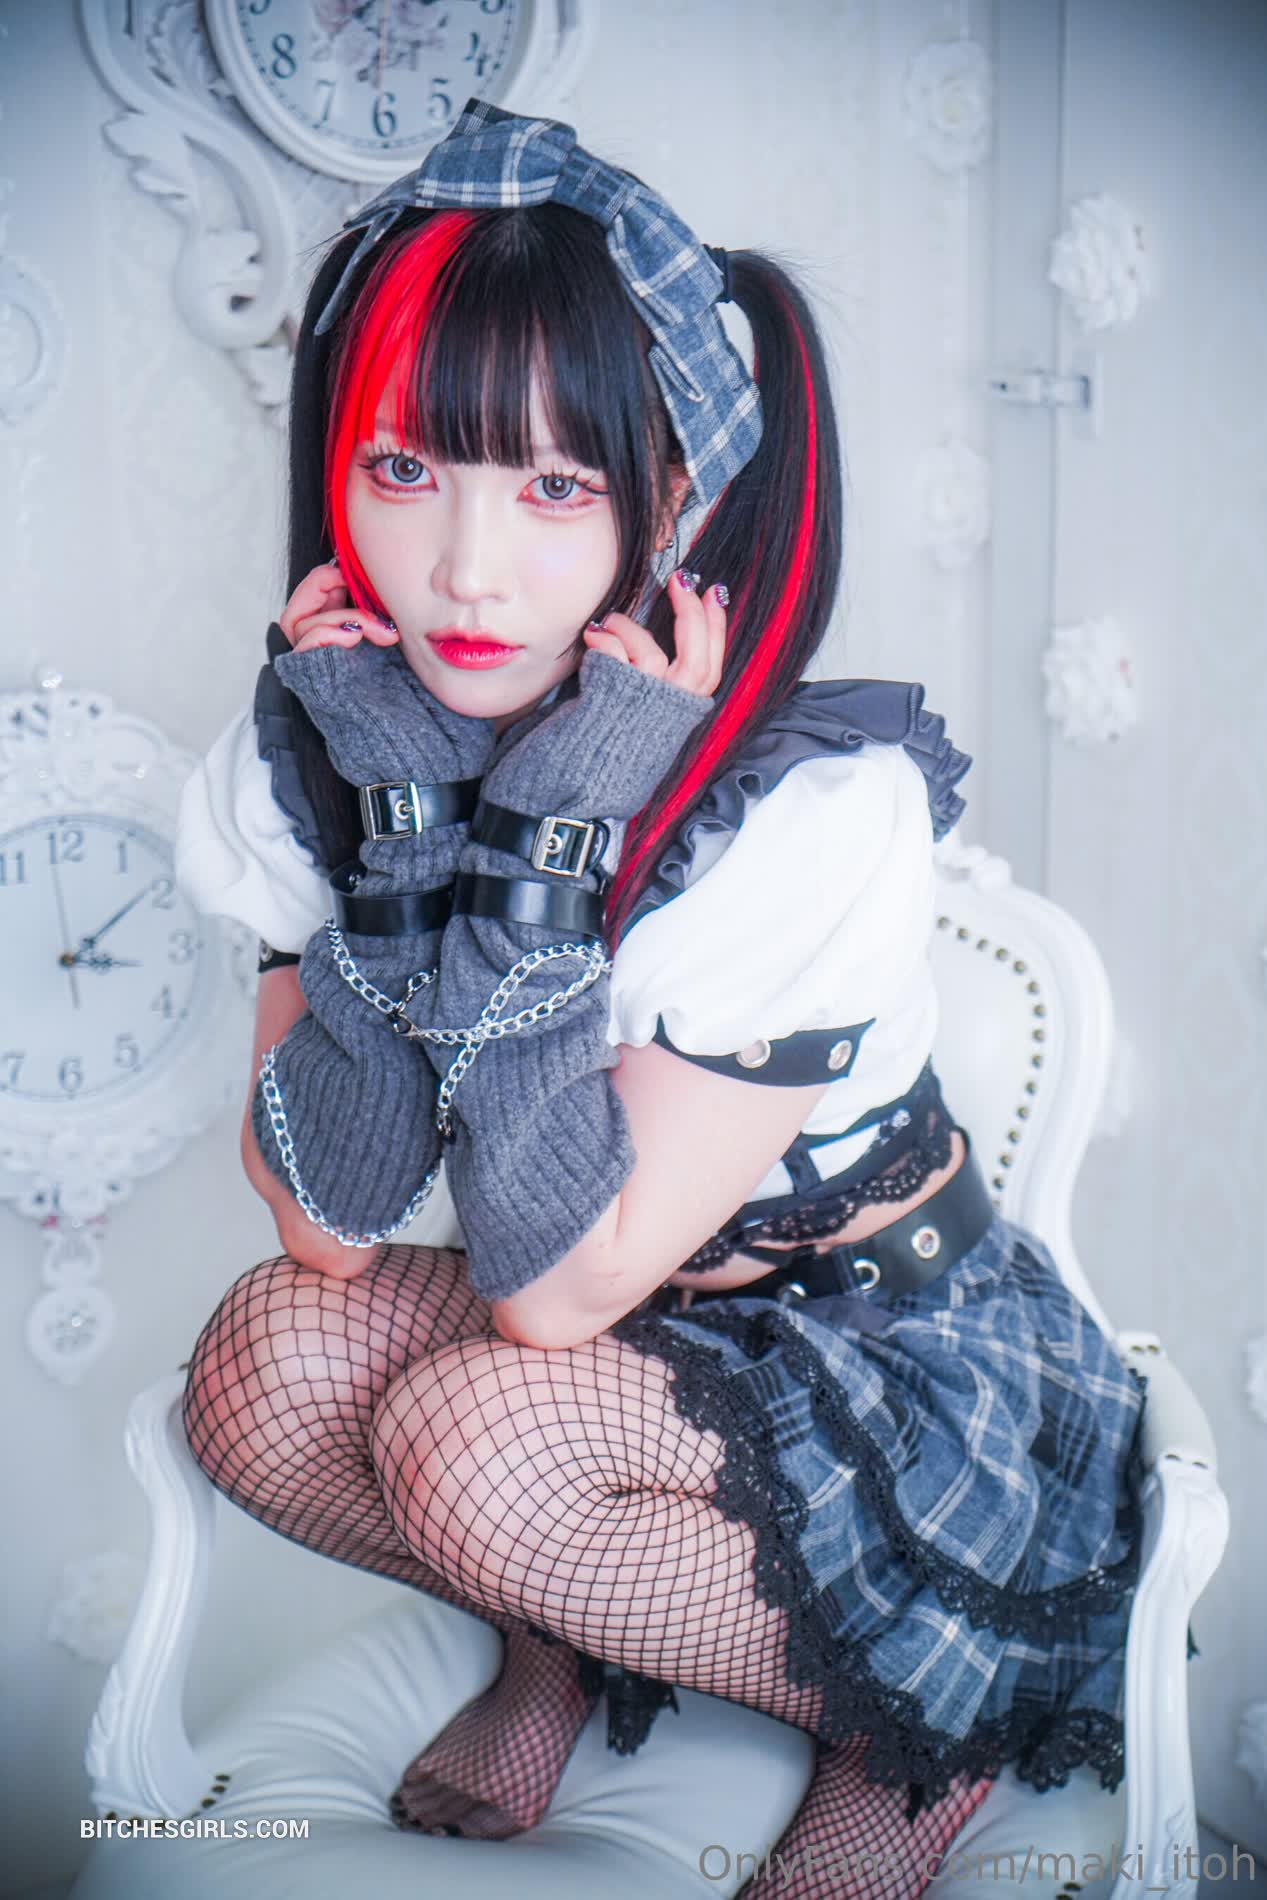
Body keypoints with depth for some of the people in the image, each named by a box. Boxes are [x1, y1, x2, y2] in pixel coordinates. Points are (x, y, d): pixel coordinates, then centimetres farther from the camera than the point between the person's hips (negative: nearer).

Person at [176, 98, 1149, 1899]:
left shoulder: (816, 808, -28)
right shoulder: (318, 754, -11)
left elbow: (556, 1295, -26)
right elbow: (330, 1230, -16)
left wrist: (547, 864, -34)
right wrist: (401, 839, -26)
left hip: (911, 1375, -4)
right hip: (632, 1349, 5)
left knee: (464, 1435, -28)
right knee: (270, 1352, -22)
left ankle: (914, 1727, -1)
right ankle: (559, 1643, 8)